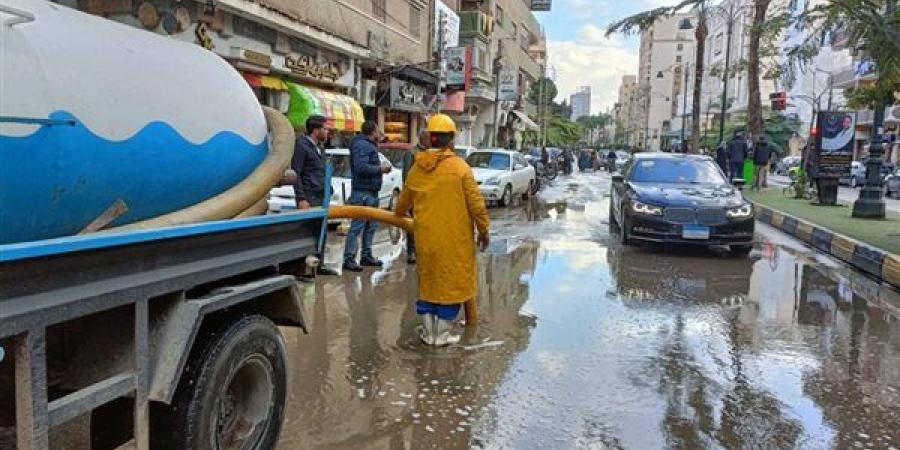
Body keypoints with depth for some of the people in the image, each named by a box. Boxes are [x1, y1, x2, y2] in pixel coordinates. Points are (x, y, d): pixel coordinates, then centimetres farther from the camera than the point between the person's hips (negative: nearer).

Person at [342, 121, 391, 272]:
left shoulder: (370, 145, 20)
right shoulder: (361, 145, -13)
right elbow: (361, 167, -24)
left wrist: (381, 167, 6)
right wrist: (380, 169, -15)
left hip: (372, 192, 11)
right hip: (363, 192, -11)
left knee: (372, 226, 15)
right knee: (357, 226, -9)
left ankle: (366, 256, 24)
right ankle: (349, 259, -6)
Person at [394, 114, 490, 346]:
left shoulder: (417, 168, 4)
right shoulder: (459, 166, -11)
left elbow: (403, 202, 18)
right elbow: (476, 203, -11)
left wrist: (399, 214, 40)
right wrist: (484, 229, 2)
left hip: (426, 237, 4)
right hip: (454, 239, -4)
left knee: (428, 280, 16)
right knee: (450, 281, 8)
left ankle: (428, 332, 25)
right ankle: (443, 334, 14)